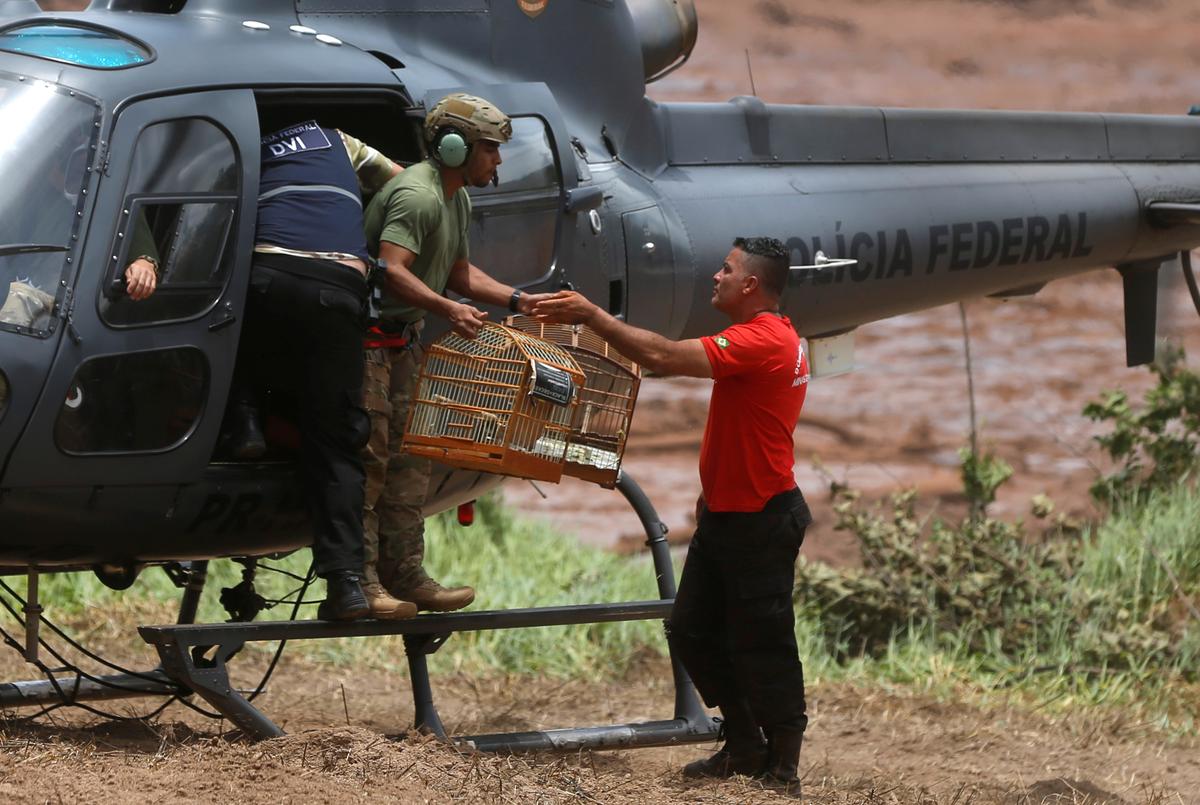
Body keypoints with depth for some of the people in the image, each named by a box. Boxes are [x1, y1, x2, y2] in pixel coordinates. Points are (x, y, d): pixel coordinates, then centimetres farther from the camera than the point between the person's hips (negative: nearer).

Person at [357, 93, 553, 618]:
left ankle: (406, 575, 14)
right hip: (365, 335, -10)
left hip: (404, 337, 10)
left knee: (410, 457, 10)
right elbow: (392, 270, -31)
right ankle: (360, 580, -11)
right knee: (369, 454, -11)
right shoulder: (417, 196, -20)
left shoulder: (457, 200, 14)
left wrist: (516, 300, 12)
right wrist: (448, 309, -41)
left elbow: (458, 274, 23)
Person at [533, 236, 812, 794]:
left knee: (761, 647, -2)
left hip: (760, 521, -11)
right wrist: (714, 491, 19)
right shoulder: (771, 340, 15)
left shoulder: (762, 342, -20)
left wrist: (593, 317, -23)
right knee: (691, 631, 13)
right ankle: (744, 748, 22)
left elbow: (663, 357, -29)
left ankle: (781, 768, 8)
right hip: (726, 514, 11)